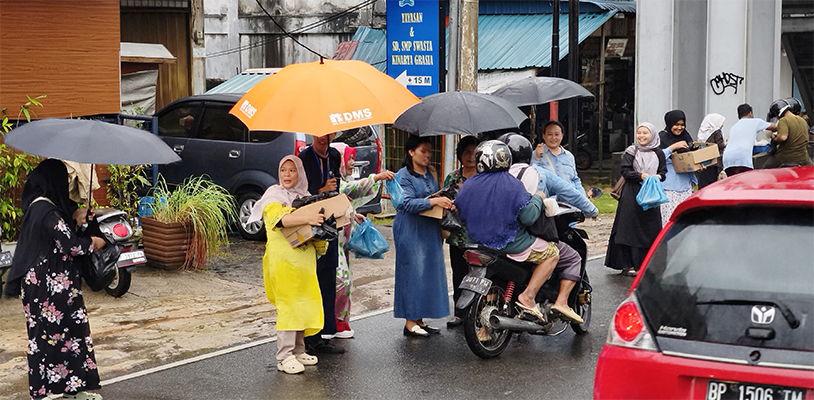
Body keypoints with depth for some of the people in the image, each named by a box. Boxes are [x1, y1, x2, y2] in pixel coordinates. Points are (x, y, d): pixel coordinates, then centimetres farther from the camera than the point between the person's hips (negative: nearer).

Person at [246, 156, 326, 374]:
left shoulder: (303, 197, 17)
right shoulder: (274, 196, -3)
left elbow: (314, 224, 28)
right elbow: (279, 218, -23)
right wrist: (307, 219, -35)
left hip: (304, 257, 7)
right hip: (283, 257, -7)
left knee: (303, 304, 9)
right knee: (288, 305, -10)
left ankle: (298, 352, 18)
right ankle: (284, 358, -8)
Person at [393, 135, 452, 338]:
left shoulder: (431, 173, 14)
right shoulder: (403, 176, -9)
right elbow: (408, 203, -20)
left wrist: (446, 203, 2)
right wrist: (433, 202, -30)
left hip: (430, 229, 8)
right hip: (410, 231, -8)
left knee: (430, 272, 8)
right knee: (412, 273, -5)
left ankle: (420, 319, 16)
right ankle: (410, 322, 1)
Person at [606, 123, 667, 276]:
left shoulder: (658, 154, 10)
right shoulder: (631, 152, 2)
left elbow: (663, 172, 10)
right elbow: (626, 172, -5)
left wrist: (657, 177, -12)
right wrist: (641, 176, -19)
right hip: (632, 194, -3)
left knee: (650, 228, 2)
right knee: (630, 228, -4)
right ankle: (628, 265, -2)